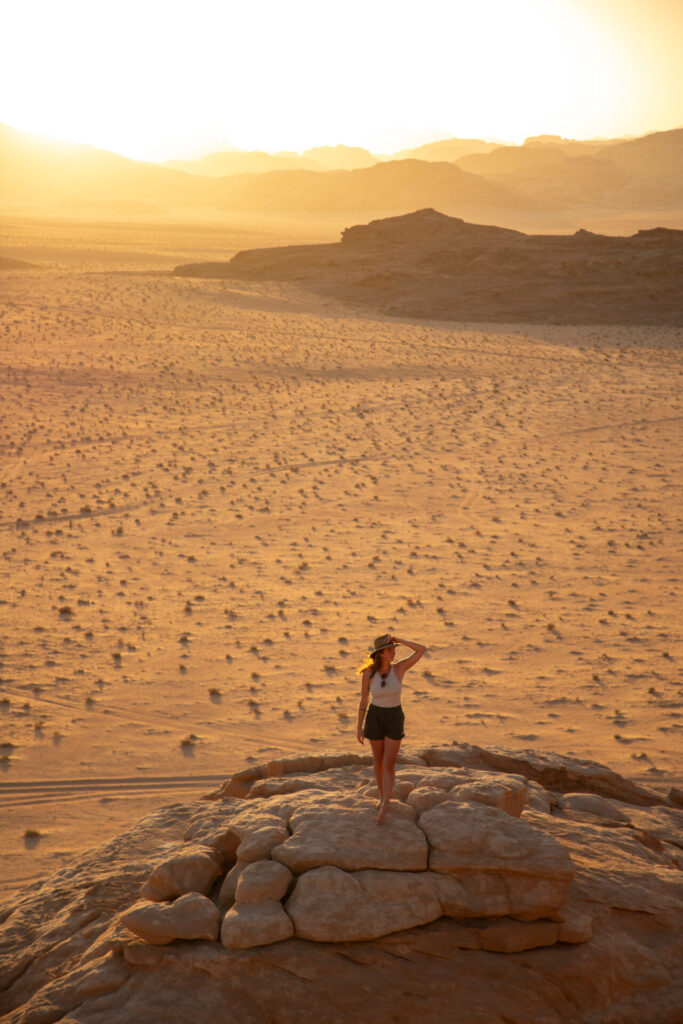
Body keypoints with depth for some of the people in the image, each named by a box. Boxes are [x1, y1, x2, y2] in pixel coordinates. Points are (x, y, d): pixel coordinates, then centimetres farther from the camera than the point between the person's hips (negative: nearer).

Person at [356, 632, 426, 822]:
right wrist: (359, 727, -1)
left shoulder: (399, 668, -12)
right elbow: (363, 701, -4)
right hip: (375, 717, 1)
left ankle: (384, 807, -6)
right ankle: (383, 796, 38)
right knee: (378, 761, 16)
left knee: (389, 764, -7)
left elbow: (422, 650, -21)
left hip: (394, 718, -1)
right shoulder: (368, 673, -13)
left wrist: (398, 640, -22)